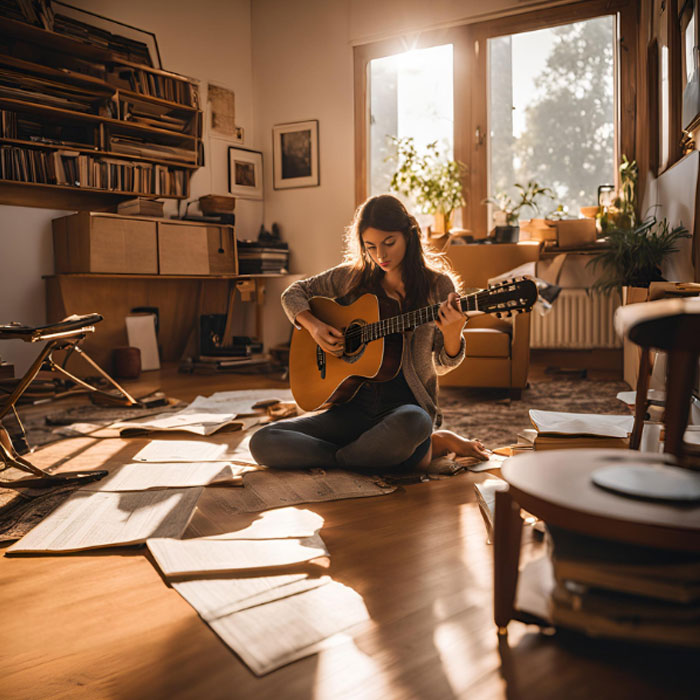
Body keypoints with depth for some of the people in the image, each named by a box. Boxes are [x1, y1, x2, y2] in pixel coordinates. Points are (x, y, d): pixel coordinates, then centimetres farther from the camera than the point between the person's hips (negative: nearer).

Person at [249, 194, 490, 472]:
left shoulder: (437, 285, 1)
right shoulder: (352, 277, 8)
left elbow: (442, 364, 7)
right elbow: (293, 293, 19)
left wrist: (452, 333, -16)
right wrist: (314, 326, -1)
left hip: (407, 406, -6)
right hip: (354, 406, 6)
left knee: (411, 424, -45)